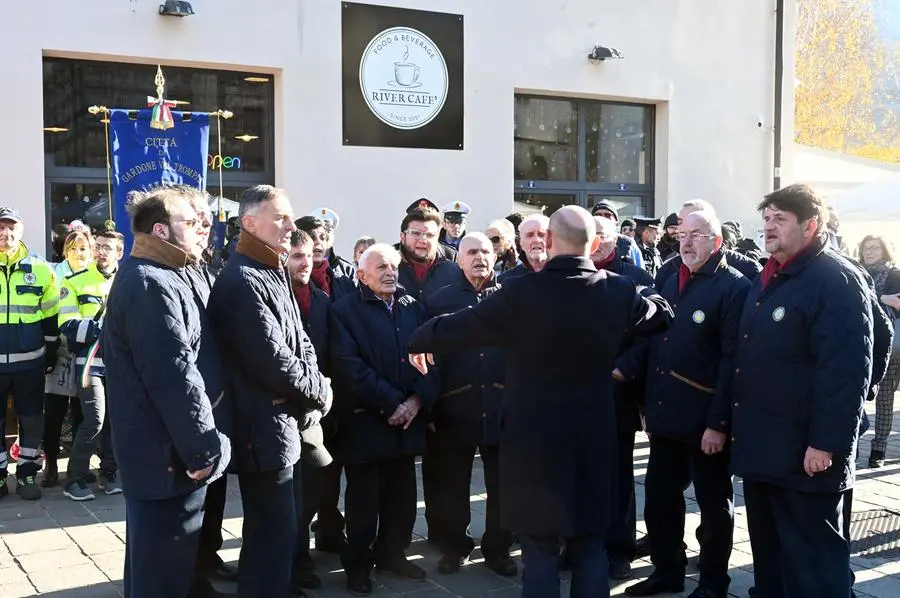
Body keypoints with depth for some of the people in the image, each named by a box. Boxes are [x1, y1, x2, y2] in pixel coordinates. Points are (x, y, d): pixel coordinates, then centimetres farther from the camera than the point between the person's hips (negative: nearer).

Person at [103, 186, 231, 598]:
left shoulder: (142, 277, 15)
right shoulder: (153, 285, -19)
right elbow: (175, 378, -26)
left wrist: (202, 446, 18)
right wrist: (206, 450, -18)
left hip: (152, 449, 11)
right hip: (168, 456, -11)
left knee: (150, 564, 22)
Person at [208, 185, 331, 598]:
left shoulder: (272, 274, 13)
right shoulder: (242, 281, -19)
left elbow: (300, 344, 12)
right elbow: (273, 362, -23)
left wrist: (315, 390, -5)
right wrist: (317, 394, -8)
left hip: (283, 421, 10)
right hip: (266, 427, -10)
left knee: (270, 530, 20)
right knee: (275, 533, -2)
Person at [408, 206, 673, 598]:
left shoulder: (523, 292, -15)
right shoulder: (619, 291, -3)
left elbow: (459, 327, -4)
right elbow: (657, 314, 19)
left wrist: (418, 342, 15)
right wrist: (659, 301, 43)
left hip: (535, 437, -3)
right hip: (594, 435, 4)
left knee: (540, 549, 5)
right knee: (591, 546, 14)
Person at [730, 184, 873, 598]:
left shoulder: (836, 280, -14)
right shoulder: (768, 278, 15)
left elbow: (848, 369, -21)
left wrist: (827, 444, -23)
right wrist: (735, 424, 17)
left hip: (805, 456, -9)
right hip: (760, 449, 9)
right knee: (768, 556, 19)